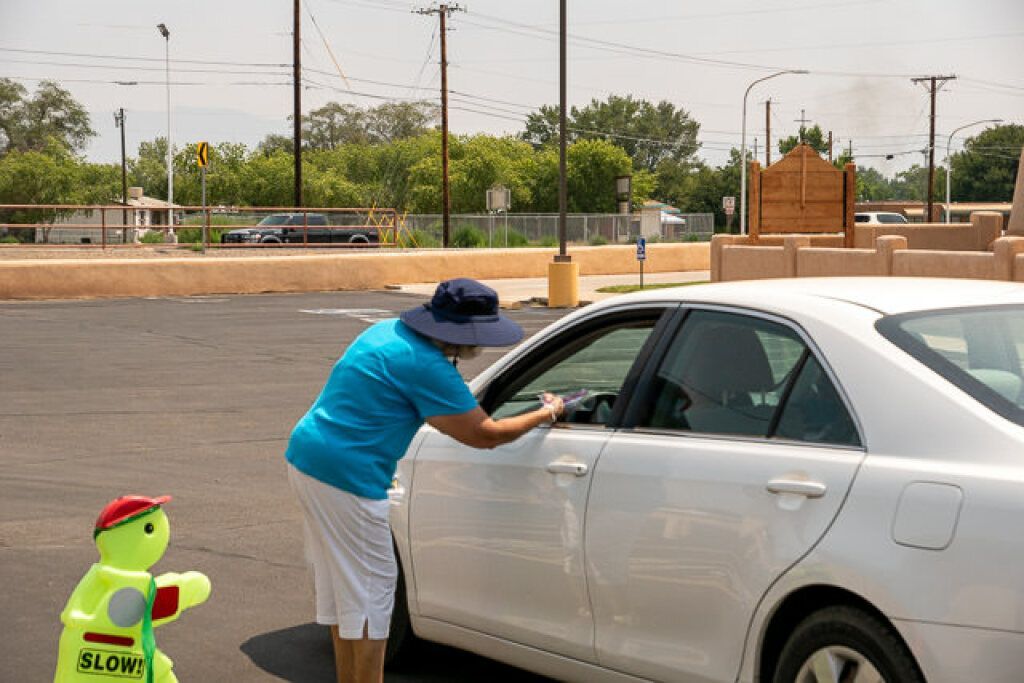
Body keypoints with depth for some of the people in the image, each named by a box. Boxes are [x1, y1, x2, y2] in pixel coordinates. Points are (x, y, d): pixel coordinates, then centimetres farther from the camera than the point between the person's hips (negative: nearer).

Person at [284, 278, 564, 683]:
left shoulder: (389, 331, 10)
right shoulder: (425, 365, -19)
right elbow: (484, 436, -12)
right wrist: (547, 414, 0)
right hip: (345, 477, -10)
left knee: (339, 582, 20)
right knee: (370, 588, 0)